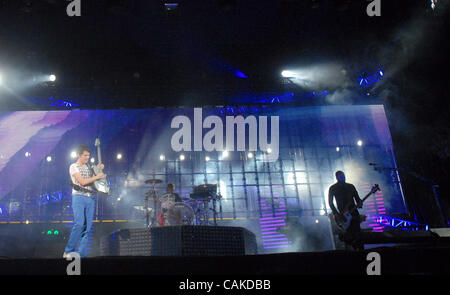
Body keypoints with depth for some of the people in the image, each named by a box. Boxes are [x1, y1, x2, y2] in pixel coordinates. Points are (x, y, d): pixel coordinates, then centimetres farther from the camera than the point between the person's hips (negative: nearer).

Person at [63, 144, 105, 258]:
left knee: (88, 226, 0)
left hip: (91, 198, 6)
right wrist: (97, 176, -7)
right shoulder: (74, 167, 1)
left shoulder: (89, 167, 20)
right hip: (79, 197, -6)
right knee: (79, 224, -19)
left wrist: (99, 170, 9)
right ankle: (68, 251, -8)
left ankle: (82, 254, 4)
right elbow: (82, 182, -11)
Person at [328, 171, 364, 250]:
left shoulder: (351, 186, 13)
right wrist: (337, 214, -9)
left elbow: (357, 198, 13)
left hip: (354, 212, 2)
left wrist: (359, 203, -11)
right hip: (343, 214, -2)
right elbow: (330, 202, 2)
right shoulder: (333, 188, 4)